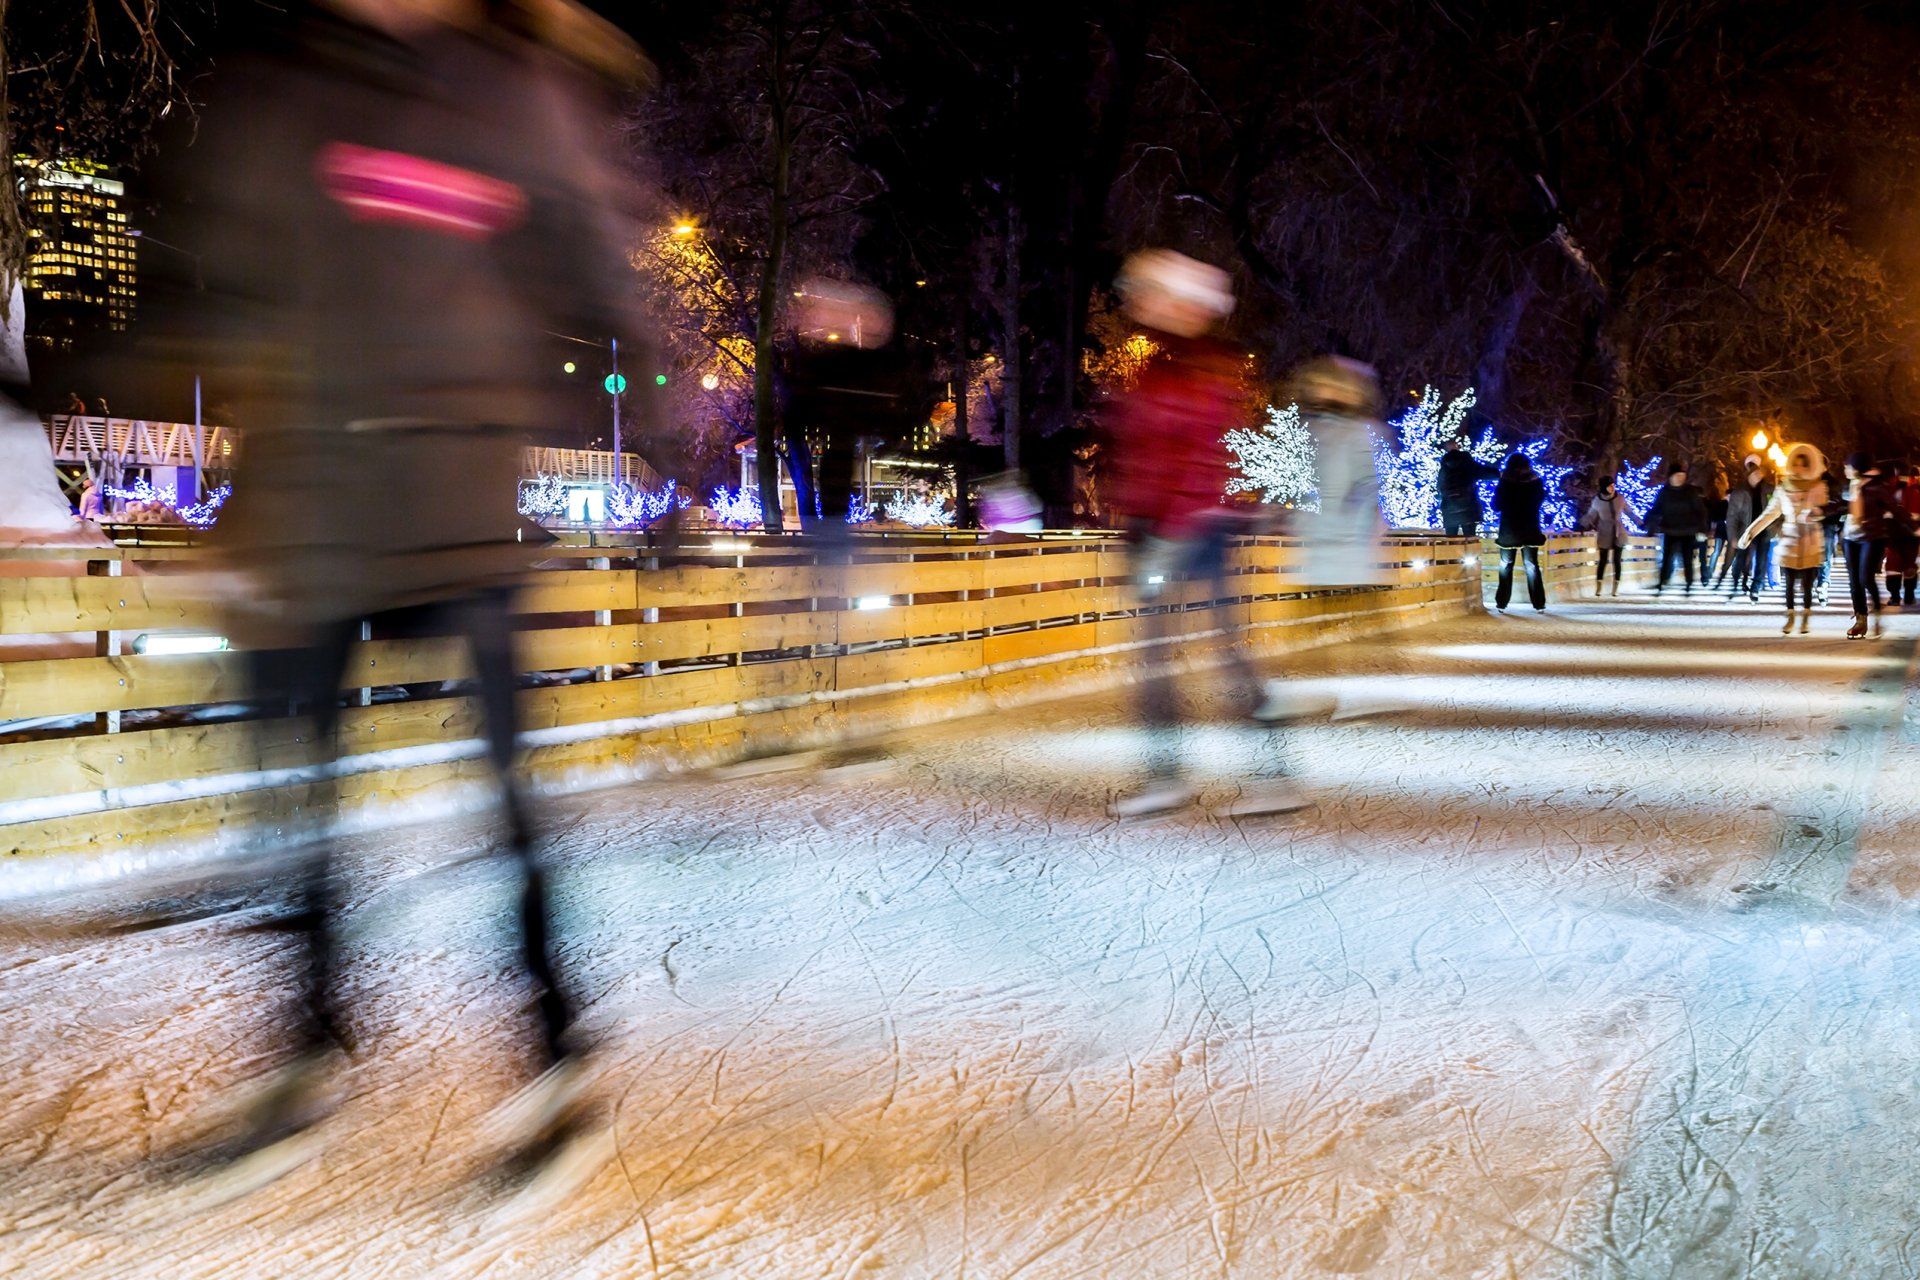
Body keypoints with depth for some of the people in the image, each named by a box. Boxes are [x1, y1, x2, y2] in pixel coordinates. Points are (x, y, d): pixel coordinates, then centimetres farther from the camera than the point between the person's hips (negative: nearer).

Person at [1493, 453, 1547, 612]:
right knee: (1532, 566, 9)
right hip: (1530, 531, 2)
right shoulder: (1535, 481, -3)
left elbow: (1496, 507, -2)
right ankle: (1539, 604, 5)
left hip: (1508, 532, -1)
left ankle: (1501, 603, 5)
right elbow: (1541, 499, 14)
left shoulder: (1504, 483, -8)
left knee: (1506, 566, 9)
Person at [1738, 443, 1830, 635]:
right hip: (1789, 539, 2)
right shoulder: (1783, 486, 6)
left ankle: (1806, 618, 10)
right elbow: (1771, 512, 8)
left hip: (1810, 542, -2)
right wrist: (1751, 530, 3)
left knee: (1807, 583, -3)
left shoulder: (1818, 486, 1)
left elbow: (1822, 510, -9)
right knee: (1789, 583, 1)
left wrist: (1814, 512, -32)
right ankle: (1790, 617, 11)